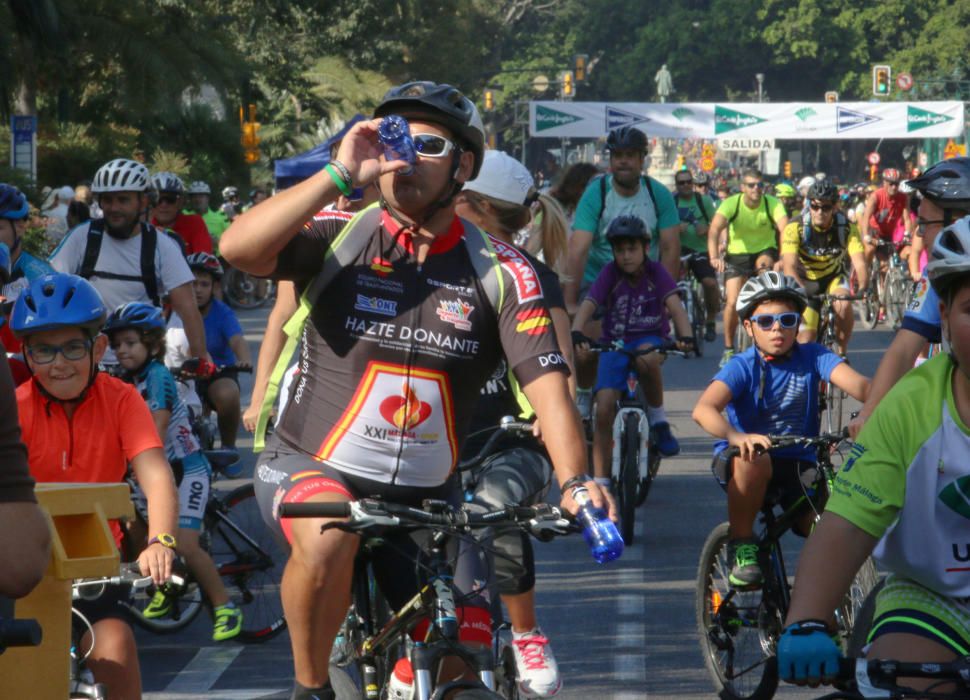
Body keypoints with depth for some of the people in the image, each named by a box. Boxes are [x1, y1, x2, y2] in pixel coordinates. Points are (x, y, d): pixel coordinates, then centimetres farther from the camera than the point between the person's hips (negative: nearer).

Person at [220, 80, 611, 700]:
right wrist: (340, 174, -29)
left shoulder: (500, 275, -4)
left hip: (424, 497, 3)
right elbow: (238, 248, -25)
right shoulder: (341, 237, -8)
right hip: (312, 469, -3)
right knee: (328, 536, -37)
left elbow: (547, 382, -13)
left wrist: (576, 481, -30)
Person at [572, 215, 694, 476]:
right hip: (614, 344, 1)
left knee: (646, 358, -39)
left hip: (650, 338, -1)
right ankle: (601, 481, -5)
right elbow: (587, 306, -20)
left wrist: (685, 336, -39)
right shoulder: (610, 274, -8)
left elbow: (675, 305, -19)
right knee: (604, 410, -14)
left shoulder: (656, 273, -7)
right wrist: (576, 334, -41)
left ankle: (658, 418, -15)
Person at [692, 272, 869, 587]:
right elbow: (703, 409, -30)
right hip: (741, 464, -2)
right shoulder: (742, 367, -12)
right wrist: (737, 437, -52)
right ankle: (741, 546, -16)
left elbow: (855, 383, -23)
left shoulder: (811, 357, -5)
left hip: (798, 465, 2)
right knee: (754, 457, -37)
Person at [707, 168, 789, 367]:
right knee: (733, 302, -13)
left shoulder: (773, 204, -18)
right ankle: (728, 349, 6)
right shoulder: (731, 204, -19)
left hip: (765, 251, 0)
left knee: (764, 264, -36)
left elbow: (785, 230, -32)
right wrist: (714, 257, -50)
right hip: (737, 255, 0)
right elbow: (714, 229, -34)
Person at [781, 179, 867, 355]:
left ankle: (842, 353, -14)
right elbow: (789, 266, -36)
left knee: (844, 305, -33)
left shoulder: (846, 228, -21)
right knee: (806, 342, -9)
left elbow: (859, 263, -31)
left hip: (833, 278, 1)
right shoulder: (795, 228, -25)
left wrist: (863, 289, -52)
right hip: (806, 282, -1)